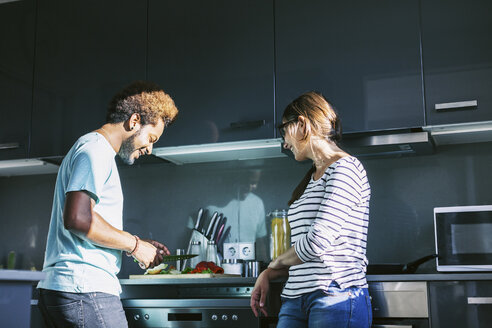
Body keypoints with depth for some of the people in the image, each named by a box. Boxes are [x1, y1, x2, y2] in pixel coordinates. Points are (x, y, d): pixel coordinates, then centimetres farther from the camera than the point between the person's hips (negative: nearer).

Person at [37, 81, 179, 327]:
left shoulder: (89, 147, 23)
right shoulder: (96, 148, -8)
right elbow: (78, 218, -21)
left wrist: (139, 245, 16)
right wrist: (134, 245, -10)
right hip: (85, 289, -10)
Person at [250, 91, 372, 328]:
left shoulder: (345, 169, -8)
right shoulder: (312, 179, 19)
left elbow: (316, 242, -16)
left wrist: (276, 263, 1)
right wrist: (268, 275, 10)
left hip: (336, 298, -7)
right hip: (296, 298, 7)